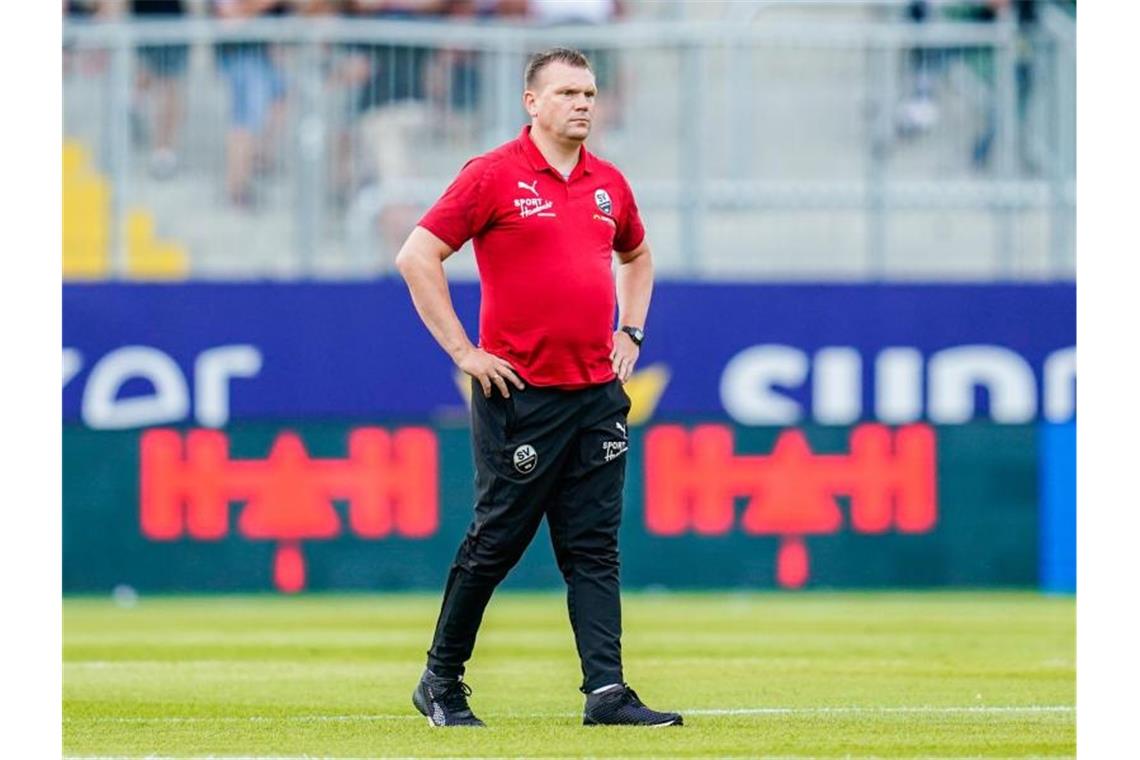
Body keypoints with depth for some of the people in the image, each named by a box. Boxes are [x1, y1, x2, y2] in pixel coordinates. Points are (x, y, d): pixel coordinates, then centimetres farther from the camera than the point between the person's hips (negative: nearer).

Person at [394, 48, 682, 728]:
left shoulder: (609, 184, 12)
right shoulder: (495, 175, -6)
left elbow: (637, 256, 31)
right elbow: (418, 256, -9)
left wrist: (631, 333, 17)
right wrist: (463, 350, -11)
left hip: (598, 392, 5)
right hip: (521, 393, -5)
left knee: (595, 547, 1)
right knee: (496, 542, 1)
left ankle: (607, 691, -3)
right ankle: (442, 683, 14)